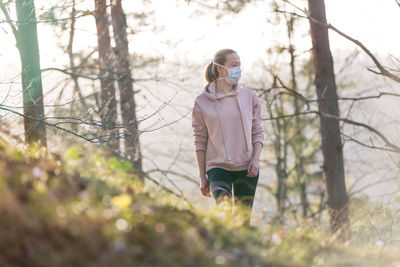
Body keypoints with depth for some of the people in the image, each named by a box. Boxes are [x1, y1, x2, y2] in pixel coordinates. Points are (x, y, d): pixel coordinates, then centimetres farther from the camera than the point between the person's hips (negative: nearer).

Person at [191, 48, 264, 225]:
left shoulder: (249, 97, 7)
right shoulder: (202, 102, 0)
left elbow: (258, 132, 10)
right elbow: (200, 142, 3)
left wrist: (255, 159, -7)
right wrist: (202, 177, 1)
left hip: (246, 169, 2)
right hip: (218, 167, -2)